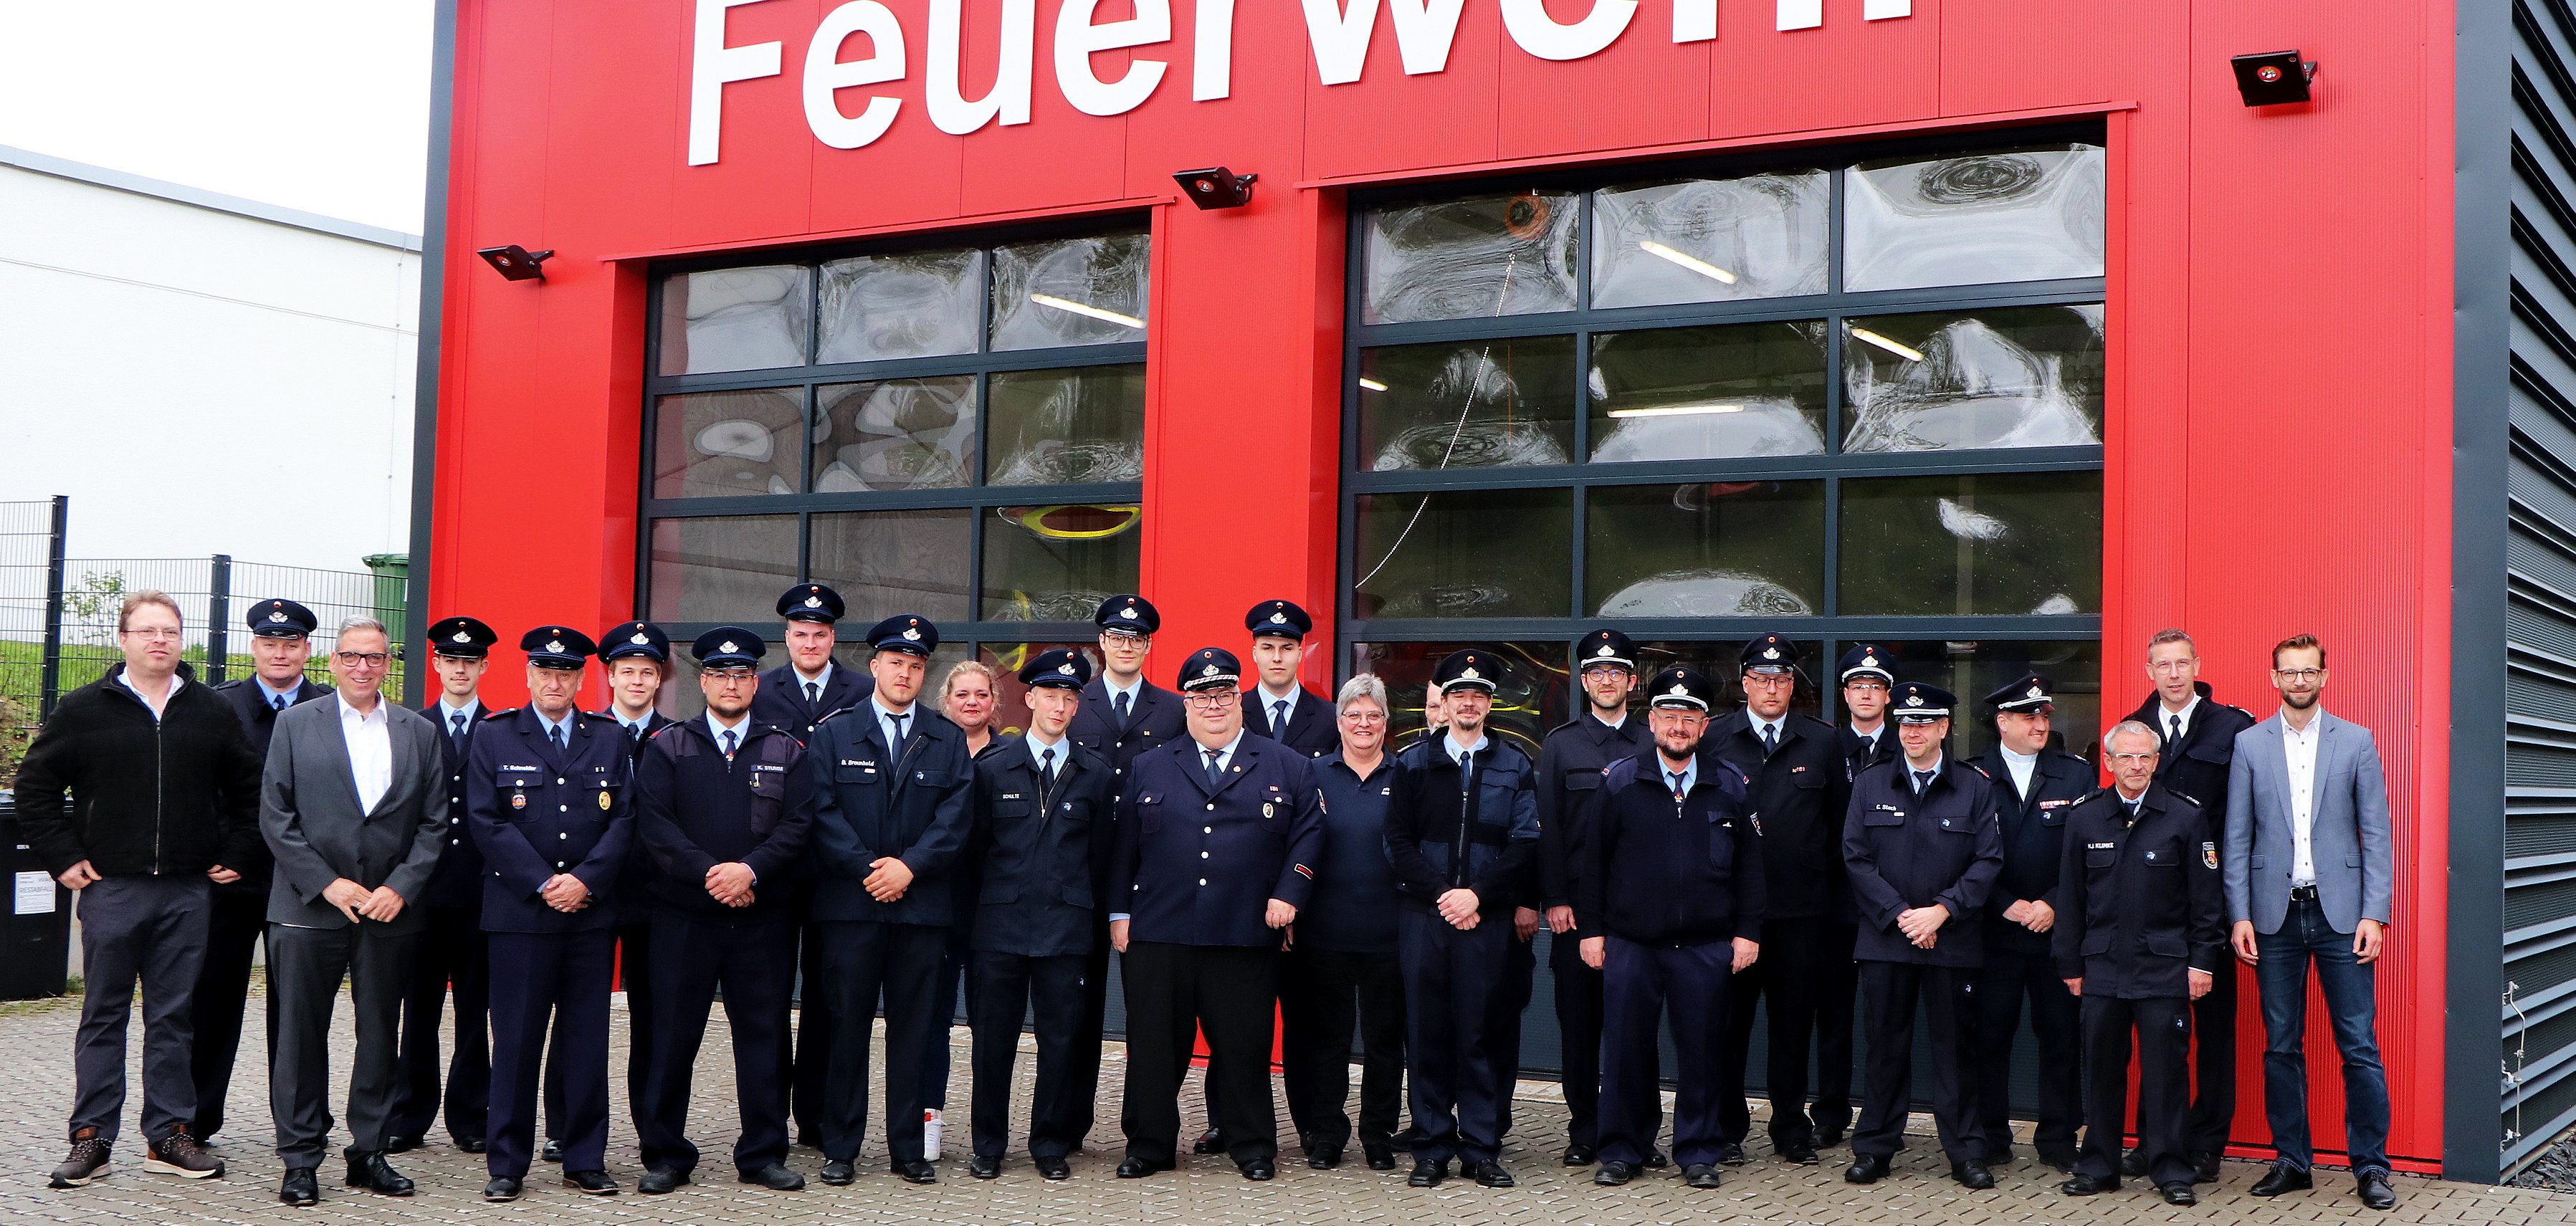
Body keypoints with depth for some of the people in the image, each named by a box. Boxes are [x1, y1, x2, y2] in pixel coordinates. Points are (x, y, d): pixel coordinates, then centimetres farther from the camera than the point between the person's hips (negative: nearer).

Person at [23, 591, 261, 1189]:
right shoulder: (84, 710, 2)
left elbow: (249, 790, 16)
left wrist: (234, 854, 8)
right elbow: (35, 785, 5)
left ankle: (169, 1136, 12)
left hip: (188, 892, 2)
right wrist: (62, 857, -1)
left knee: (173, 1018, 6)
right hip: (111, 888, -2)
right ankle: (91, 1138, 10)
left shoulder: (212, 713, 8)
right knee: (104, 1016, 4)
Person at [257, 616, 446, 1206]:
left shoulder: (420, 733, 9)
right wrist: (327, 883, -9)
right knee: (301, 1035, 2)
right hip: (309, 908, -2)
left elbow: (434, 823, 6)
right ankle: (300, 1158, 10)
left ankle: (370, 1152, 16)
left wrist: (401, 887, -7)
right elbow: (276, 817, -1)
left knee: (381, 1035, 7)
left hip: (389, 910, 2)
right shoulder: (296, 725, 4)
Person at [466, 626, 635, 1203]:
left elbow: (624, 820, 4)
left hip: (592, 913, 2)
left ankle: (586, 1161, 13)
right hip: (519, 912, -2)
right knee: (516, 1041, 0)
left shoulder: (609, 740, 11)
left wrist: (586, 881, -10)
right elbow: (487, 822, -3)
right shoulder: (494, 737, 5)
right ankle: (507, 1165, 8)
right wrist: (543, 885, -11)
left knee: (587, 1039, 5)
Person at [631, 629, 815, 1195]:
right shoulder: (666, 747, 6)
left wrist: (750, 870, -16)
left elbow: (797, 825, -1)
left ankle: (763, 1154, 13)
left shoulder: (788, 751, 9)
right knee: (672, 1036, 2)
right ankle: (665, 1155, 12)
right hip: (682, 916, -1)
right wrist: (709, 872, -15)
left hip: (763, 918, 1)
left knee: (764, 1035, 4)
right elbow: (654, 824, -5)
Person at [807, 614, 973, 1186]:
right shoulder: (834, 733, 7)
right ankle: (840, 1149, 10)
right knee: (847, 1026, 2)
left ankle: (908, 1149, 12)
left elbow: (956, 817, 0)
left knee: (914, 1029, 4)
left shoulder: (948, 740, 10)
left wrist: (909, 866, -13)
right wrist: (867, 868, -13)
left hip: (922, 904, 1)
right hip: (849, 904, -1)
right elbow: (823, 811, -3)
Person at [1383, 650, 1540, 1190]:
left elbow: (1524, 845, 0)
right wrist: (1441, 895, -9)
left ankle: (1482, 1149, 9)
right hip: (1422, 916, 0)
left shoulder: (1516, 766, 9)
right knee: (1426, 1032, 2)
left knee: (1481, 1032, 1)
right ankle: (1432, 1149, 9)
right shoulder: (1412, 762, 9)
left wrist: (1477, 894, -11)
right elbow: (1399, 842, 3)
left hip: (1487, 918, 0)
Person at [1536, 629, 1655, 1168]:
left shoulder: (1653, 745, 9)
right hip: (1577, 904, 0)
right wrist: (1554, 898, -4)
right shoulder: (1559, 743, 8)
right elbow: (1548, 826, 4)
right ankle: (1585, 1132, 12)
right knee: (1579, 1018, 3)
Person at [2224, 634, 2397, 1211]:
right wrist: (2240, 916, -2)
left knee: (2359, 1047, -1)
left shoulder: (2356, 742, 4)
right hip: (2275, 913, 1)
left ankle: (2371, 1167, 8)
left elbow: (2377, 834, 2)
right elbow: (2237, 838, 5)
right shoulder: (2249, 745, 5)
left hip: (2340, 910, -1)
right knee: (2281, 1047, 7)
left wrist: (2374, 914, -6)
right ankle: (2292, 1161, 17)